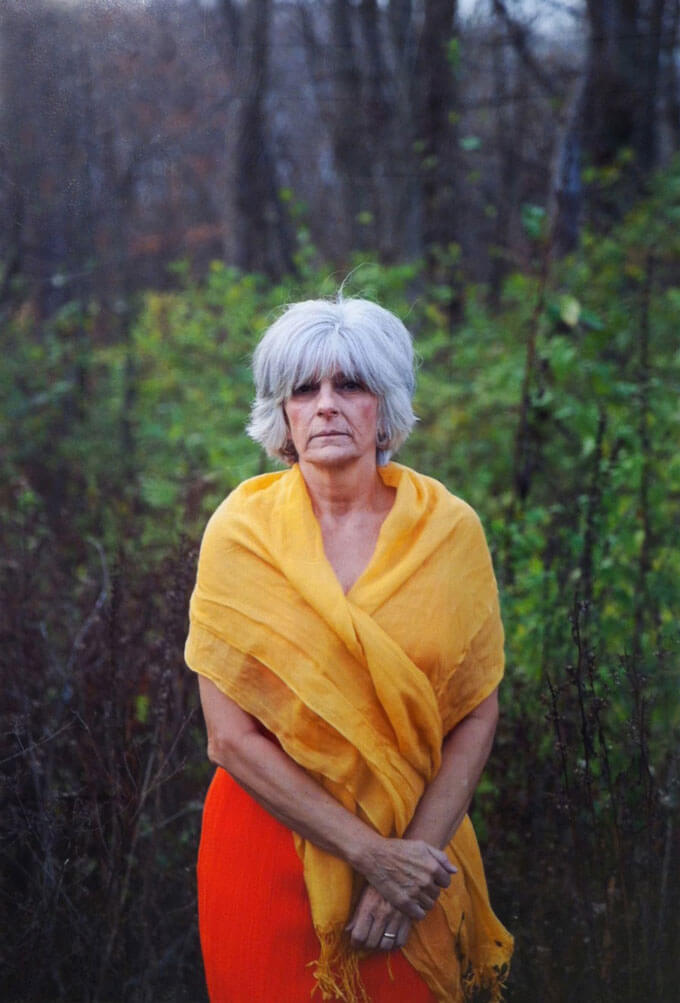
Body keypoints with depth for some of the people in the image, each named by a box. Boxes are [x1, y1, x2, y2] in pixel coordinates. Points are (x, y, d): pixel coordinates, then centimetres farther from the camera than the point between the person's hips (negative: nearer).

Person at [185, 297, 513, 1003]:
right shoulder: (240, 531, -8)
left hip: (417, 845, 1)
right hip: (268, 835, -1)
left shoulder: (450, 529, -4)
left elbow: (477, 714, -3)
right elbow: (231, 737, -11)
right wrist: (371, 852, -16)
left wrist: (417, 850, -15)